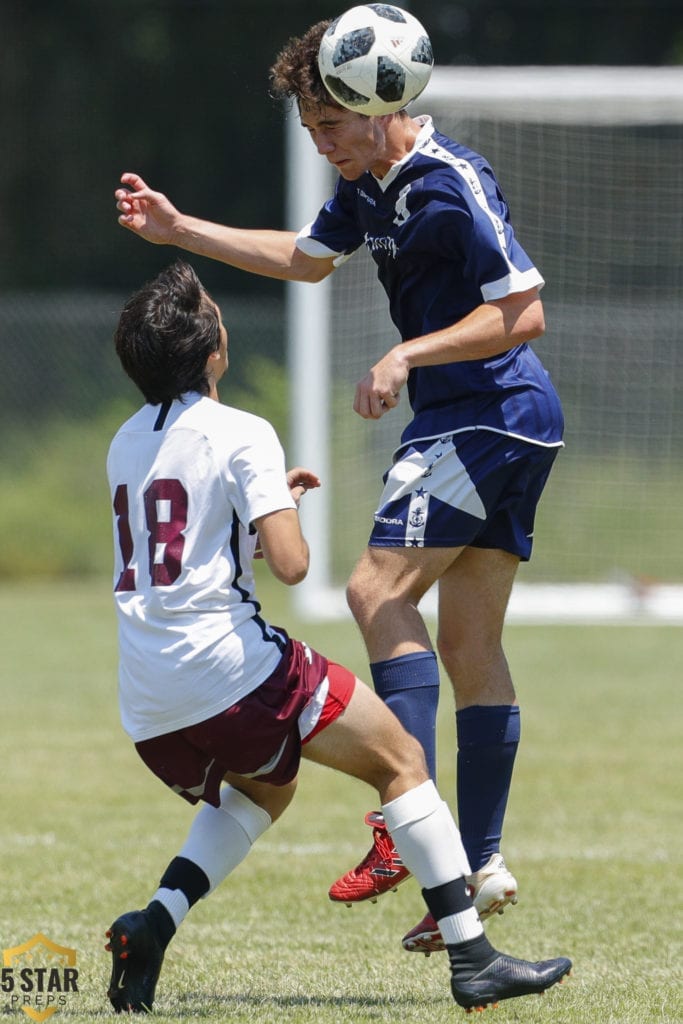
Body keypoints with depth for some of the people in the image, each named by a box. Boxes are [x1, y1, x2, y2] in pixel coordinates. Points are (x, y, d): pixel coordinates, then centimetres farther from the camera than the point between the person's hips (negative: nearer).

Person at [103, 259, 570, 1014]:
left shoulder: (127, 442, 15)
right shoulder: (242, 435, -8)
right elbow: (288, 564, -17)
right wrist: (285, 517, 5)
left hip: (148, 709, 7)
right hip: (228, 666, -7)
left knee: (264, 787, 32)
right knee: (401, 760, 7)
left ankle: (155, 922, 8)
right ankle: (471, 959, 0)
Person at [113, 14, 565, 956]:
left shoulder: (453, 185, -19)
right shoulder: (371, 182, 10)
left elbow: (524, 312, -22)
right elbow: (309, 258, 28)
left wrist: (409, 357, -25)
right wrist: (181, 231, 24)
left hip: (492, 413, -10)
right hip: (506, 426, 10)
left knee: (380, 588, -15)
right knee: (471, 641, 8)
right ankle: (483, 865, 9)